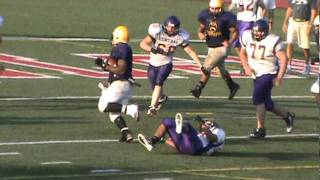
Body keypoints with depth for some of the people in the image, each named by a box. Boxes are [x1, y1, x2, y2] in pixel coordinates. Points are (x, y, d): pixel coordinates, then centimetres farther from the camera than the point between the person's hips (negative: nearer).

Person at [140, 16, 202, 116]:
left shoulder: (180, 37, -11)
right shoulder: (157, 31, -17)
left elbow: (190, 52, -3)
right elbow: (143, 44, -20)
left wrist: (201, 66, -6)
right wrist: (155, 50, -36)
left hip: (166, 64, -1)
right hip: (153, 63, 1)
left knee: (158, 83, -22)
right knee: (154, 86, 10)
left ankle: (152, 107, -19)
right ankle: (162, 97, 43)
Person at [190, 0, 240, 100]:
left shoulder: (226, 17, -18)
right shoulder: (205, 15, -4)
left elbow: (234, 32, -9)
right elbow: (201, 28, 11)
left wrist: (229, 42, -24)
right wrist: (200, 34, -11)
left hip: (221, 48, -6)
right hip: (211, 48, 6)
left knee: (206, 67, -14)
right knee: (221, 69, 20)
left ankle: (198, 88, -6)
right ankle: (232, 86, 40)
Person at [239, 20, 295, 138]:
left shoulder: (272, 41, -19)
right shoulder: (247, 37, -4)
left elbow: (283, 59, -16)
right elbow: (243, 53, 13)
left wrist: (279, 77, -23)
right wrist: (246, 67, -4)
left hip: (268, 73, -7)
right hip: (256, 74, 7)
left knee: (258, 99, -19)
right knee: (266, 104, 13)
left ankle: (260, 129, -10)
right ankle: (287, 115, 37)